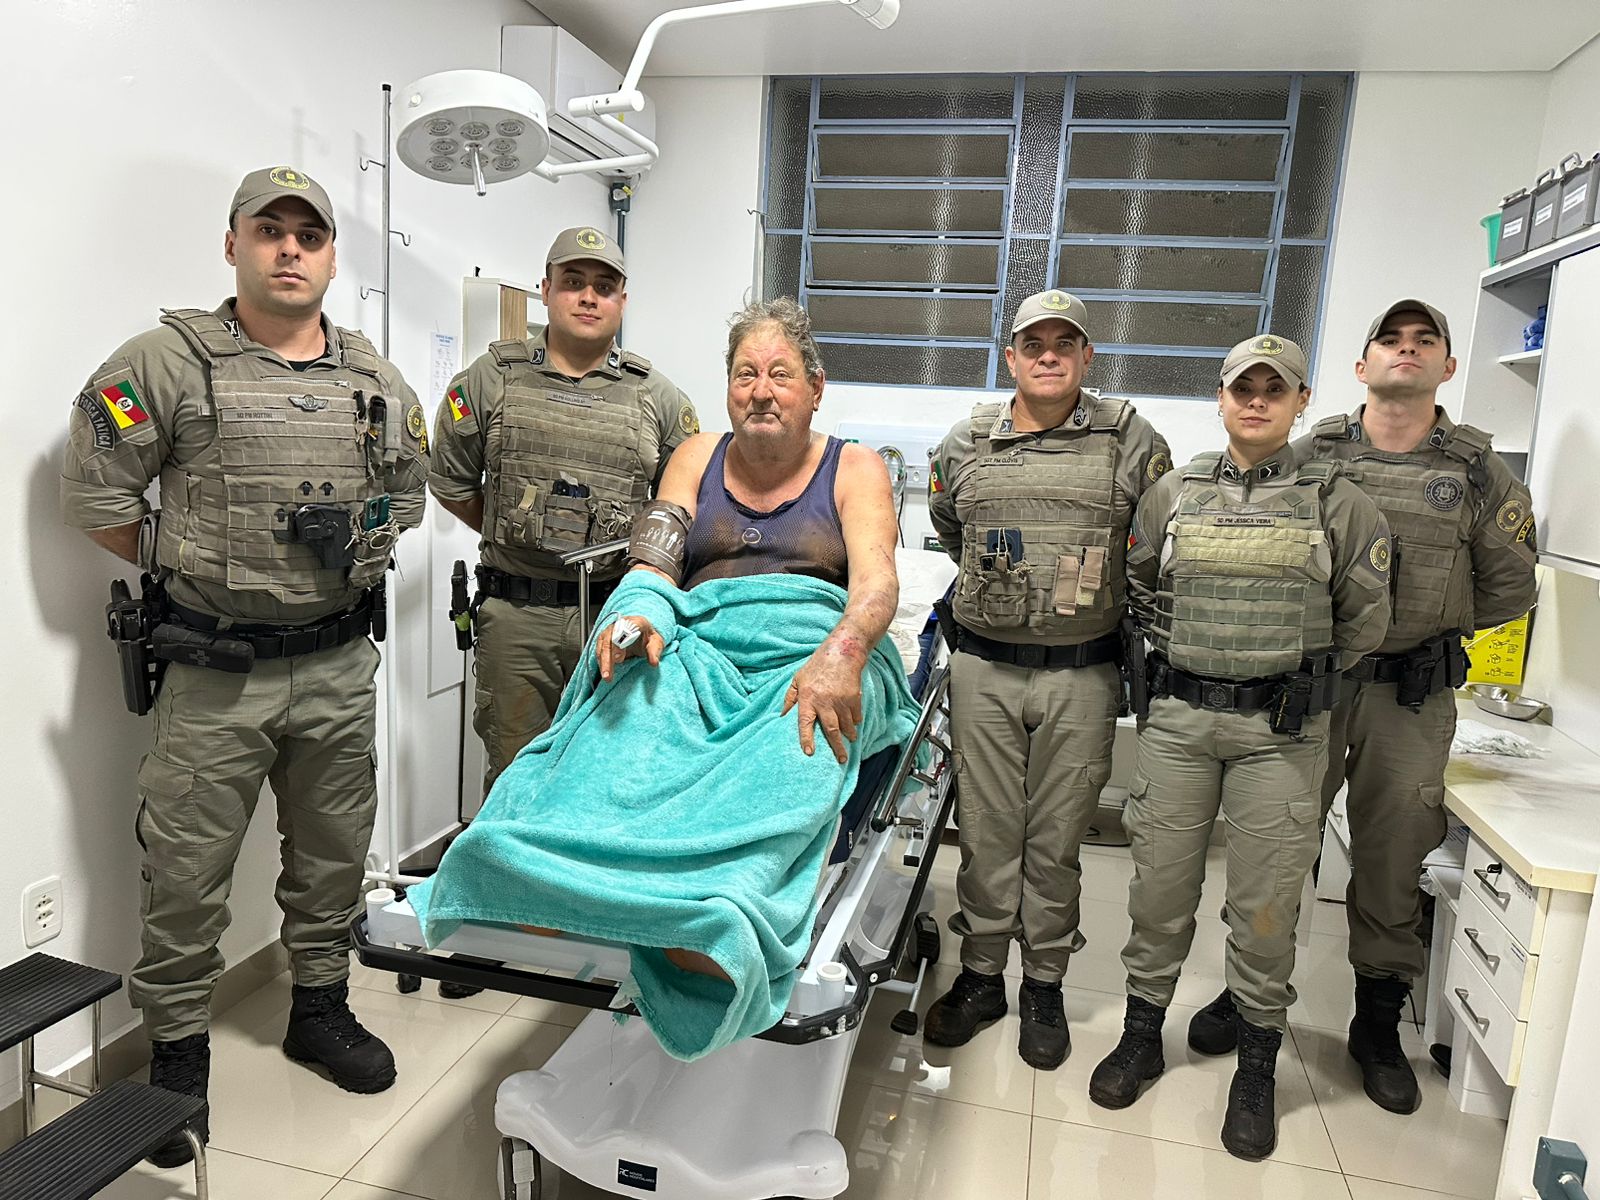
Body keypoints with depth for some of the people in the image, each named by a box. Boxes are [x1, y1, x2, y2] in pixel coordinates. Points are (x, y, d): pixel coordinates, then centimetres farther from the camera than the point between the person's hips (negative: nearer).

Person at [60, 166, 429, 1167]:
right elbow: (95, 490, -3)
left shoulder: (376, 380, 7)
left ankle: (322, 1008, 36)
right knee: (189, 869, 5)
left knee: (334, 850, 16)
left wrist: (359, 552, 8)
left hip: (339, 665, 4)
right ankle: (178, 1051, 25)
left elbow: (409, 487, 19)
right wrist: (180, 561, -1)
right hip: (214, 671, -3)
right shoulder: (169, 363, -6)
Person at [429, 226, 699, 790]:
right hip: (516, 615, 0)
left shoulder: (656, 396, 7)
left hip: (618, 617, 1)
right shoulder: (491, 378, 5)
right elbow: (451, 484, 12)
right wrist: (516, 539, 12)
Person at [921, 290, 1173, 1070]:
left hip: (1082, 675, -1)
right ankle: (981, 975, 25)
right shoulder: (965, 446, 5)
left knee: (1057, 838, 9)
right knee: (986, 831, 9)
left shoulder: (1132, 442, 0)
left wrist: (1093, 595, 9)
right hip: (984, 669, 2)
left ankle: (1045, 985, 26)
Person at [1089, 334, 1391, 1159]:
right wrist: (1192, 661, 12)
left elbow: (1363, 622, 9)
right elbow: (1138, 594, 16)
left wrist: (1296, 677, 12)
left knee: (1266, 904, 5)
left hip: (1282, 733, -1)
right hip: (1177, 720, 1)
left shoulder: (1338, 503, 2)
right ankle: (1142, 1036, 27)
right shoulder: (1173, 495, 5)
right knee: (1160, 885, 8)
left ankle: (1256, 1072, 23)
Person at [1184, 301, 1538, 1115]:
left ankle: (1378, 1024, 27)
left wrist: (1432, 628, 11)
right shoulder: (1314, 454, 0)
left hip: (1415, 698, 1)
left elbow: (1510, 587, 11)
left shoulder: (1478, 470, 2)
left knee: (1391, 865, 10)